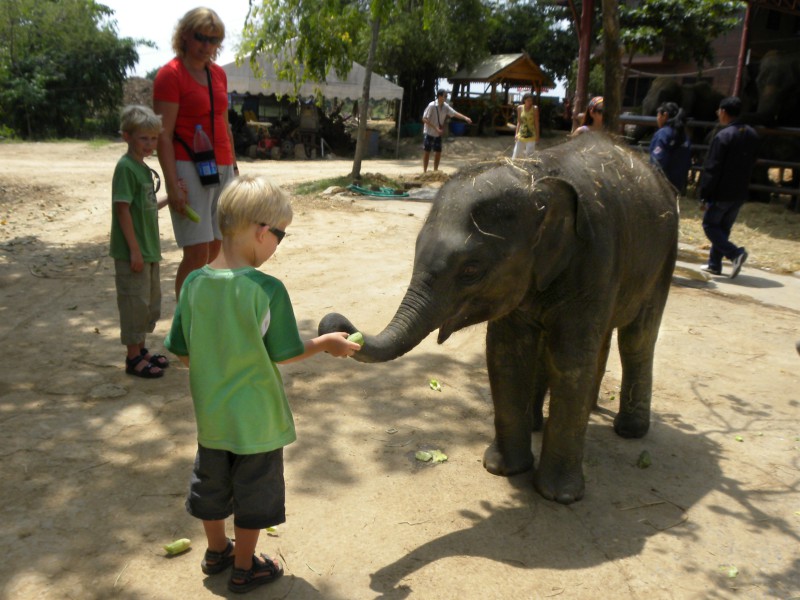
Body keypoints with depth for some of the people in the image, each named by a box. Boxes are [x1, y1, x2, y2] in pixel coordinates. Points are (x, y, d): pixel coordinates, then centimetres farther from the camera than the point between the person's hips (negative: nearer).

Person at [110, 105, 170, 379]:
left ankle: (141, 349, 30)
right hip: (132, 252, -9)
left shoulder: (144, 168, 11)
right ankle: (133, 357, 11)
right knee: (135, 303, 0)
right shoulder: (125, 167, -15)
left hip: (149, 250, 9)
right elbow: (123, 209, -19)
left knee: (151, 302, 17)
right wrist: (134, 250, -21)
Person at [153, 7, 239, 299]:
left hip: (222, 169, 7)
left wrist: (234, 168, 19)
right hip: (190, 168, -7)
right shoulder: (171, 74, -7)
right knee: (197, 253, -9)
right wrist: (172, 186, -19)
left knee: (214, 248, 9)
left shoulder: (218, 74, 14)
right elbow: (163, 135, -12)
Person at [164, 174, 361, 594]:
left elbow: (183, 354, -3)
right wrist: (326, 344, 0)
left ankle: (216, 552, 46)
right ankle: (244, 568, 33)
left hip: (211, 414, 5)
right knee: (253, 493, 16)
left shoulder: (194, 283, -11)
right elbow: (284, 354, -15)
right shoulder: (267, 290, -25)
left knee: (211, 484, 25)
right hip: (256, 419, -5)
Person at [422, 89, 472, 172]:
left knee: (438, 152, 6)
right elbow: (424, 119, -19)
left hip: (438, 134, 6)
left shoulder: (446, 106, -3)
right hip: (429, 133, -6)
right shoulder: (432, 106, -19)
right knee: (427, 152, -1)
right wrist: (435, 128, -24)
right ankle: (425, 171, 5)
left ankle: (435, 171, 17)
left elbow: (455, 113, -5)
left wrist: (465, 118, -21)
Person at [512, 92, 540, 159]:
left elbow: (536, 123, -5)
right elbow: (519, 122, 7)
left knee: (529, 156, 0)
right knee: (516, 154, 3)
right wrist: (516, 133, 1)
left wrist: (537, 135, -7)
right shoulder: (520, 108, 2)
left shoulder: (535, 109, -7)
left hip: (531, 136, -3)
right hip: (521, 134, 3)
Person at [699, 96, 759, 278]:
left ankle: (735, 253, -14)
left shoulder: (723, 136, -17)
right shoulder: (752, 134, 8)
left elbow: (711, 169, -17)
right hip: (740, 193, 7)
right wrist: (742, 185, 19)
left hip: (721, 193, -7)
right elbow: (751, 163, 15)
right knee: (723, 228, 16)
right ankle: (714, 264, 20)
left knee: (710, 225, 4)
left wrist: (704, 196, -13)